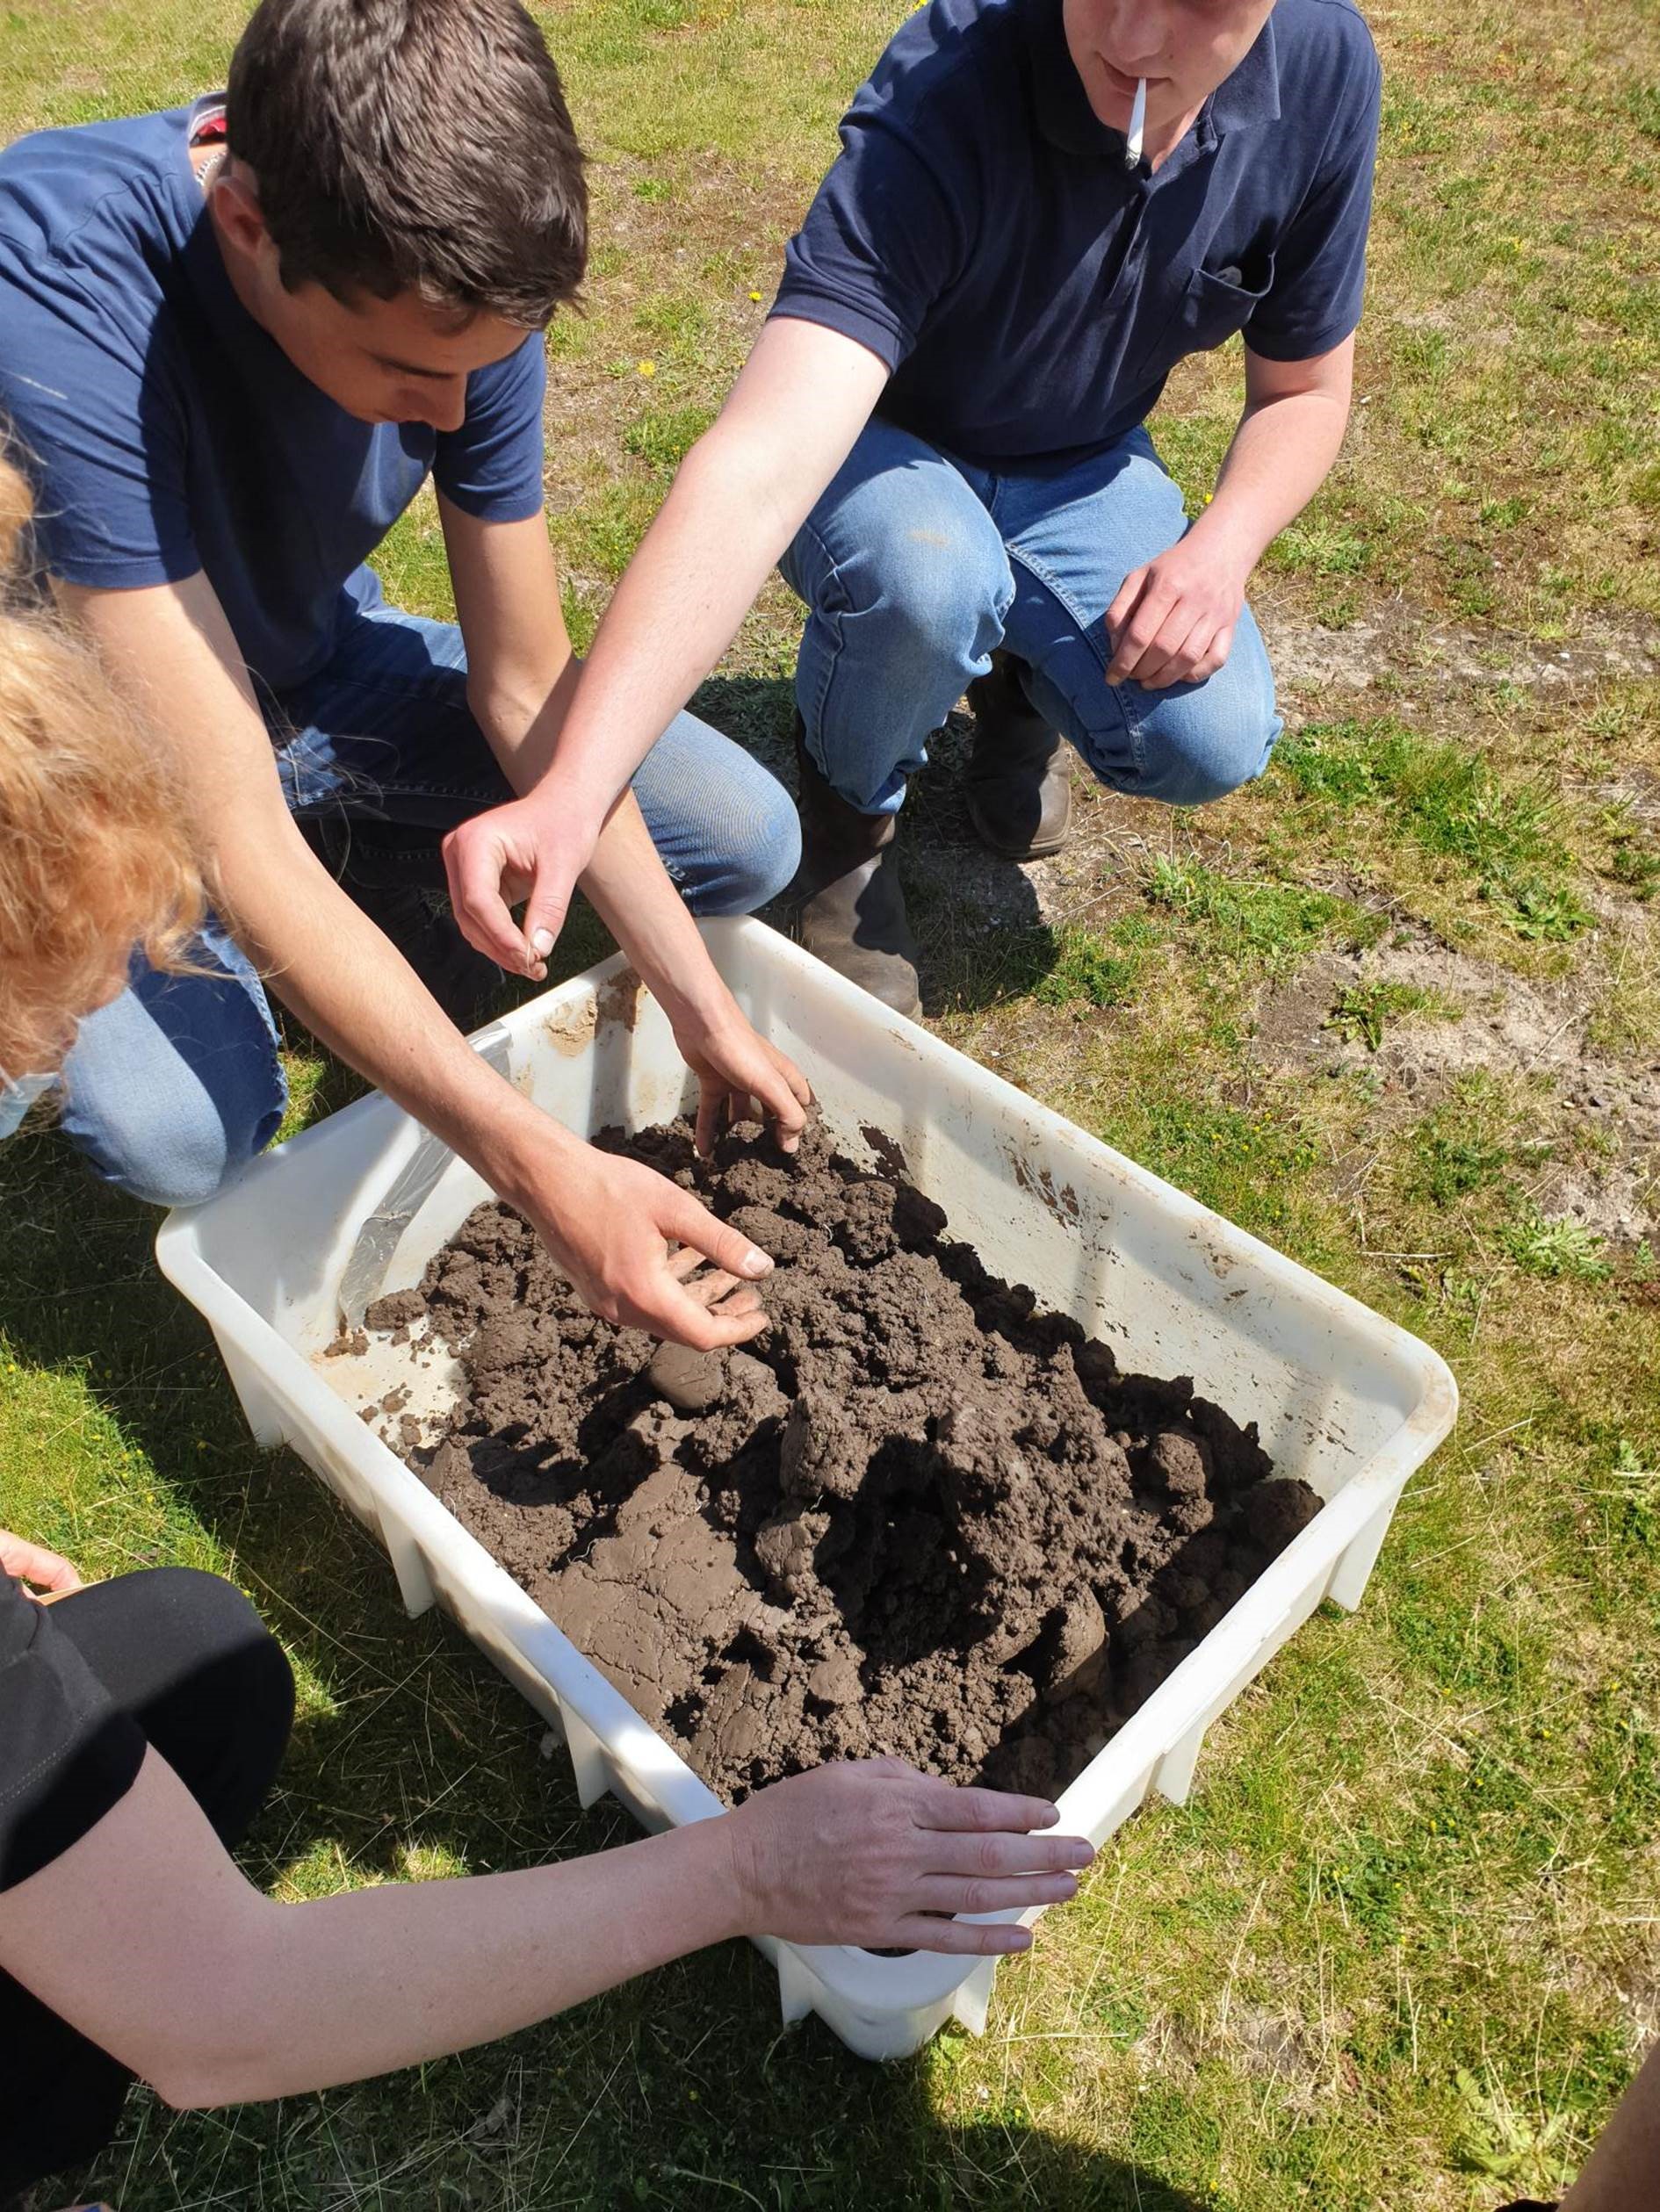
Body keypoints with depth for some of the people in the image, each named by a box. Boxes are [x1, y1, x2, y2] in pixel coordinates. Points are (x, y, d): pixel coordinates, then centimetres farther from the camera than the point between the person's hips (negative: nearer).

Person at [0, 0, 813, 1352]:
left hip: (322, 668, 4)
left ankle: (369, 876, 11)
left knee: (749, 841, -6)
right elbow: (228, 831, -40)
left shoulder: (458, 290, -21)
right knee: (178, 1136, -32)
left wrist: (704, 1013, -17)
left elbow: (524, 688, -12)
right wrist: (545, 1173, -44)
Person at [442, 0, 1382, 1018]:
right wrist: (573, 791, -57)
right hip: (879, 447, -3)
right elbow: (763, 465, -46)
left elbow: (1304, 390, -2)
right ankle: (848, 800, -3)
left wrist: (1222, 546, -25)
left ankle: (1017, 675, 14)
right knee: (929, 579, -39)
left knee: (1212, 748, -22)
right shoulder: (941, 100, -33)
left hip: (1079, 471, 4)